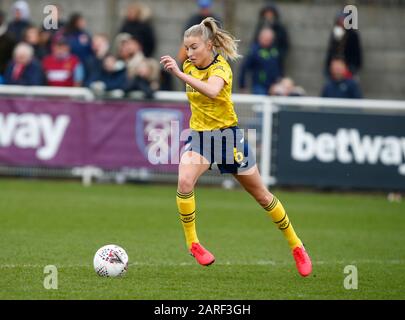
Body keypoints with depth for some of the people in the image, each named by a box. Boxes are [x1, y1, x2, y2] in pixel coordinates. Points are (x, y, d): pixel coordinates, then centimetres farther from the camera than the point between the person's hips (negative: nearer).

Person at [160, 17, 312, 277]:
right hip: (199, 135, 4)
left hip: (228, 134, -4)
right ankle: (192, 243, -13)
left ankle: (296, 246, 23)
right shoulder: (189, 67, -1)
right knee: (185, 181, -26)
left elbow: (211, 91, -44)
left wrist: (179, 74, -52)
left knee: (261, 194, 7)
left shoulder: (221, 67, -20)